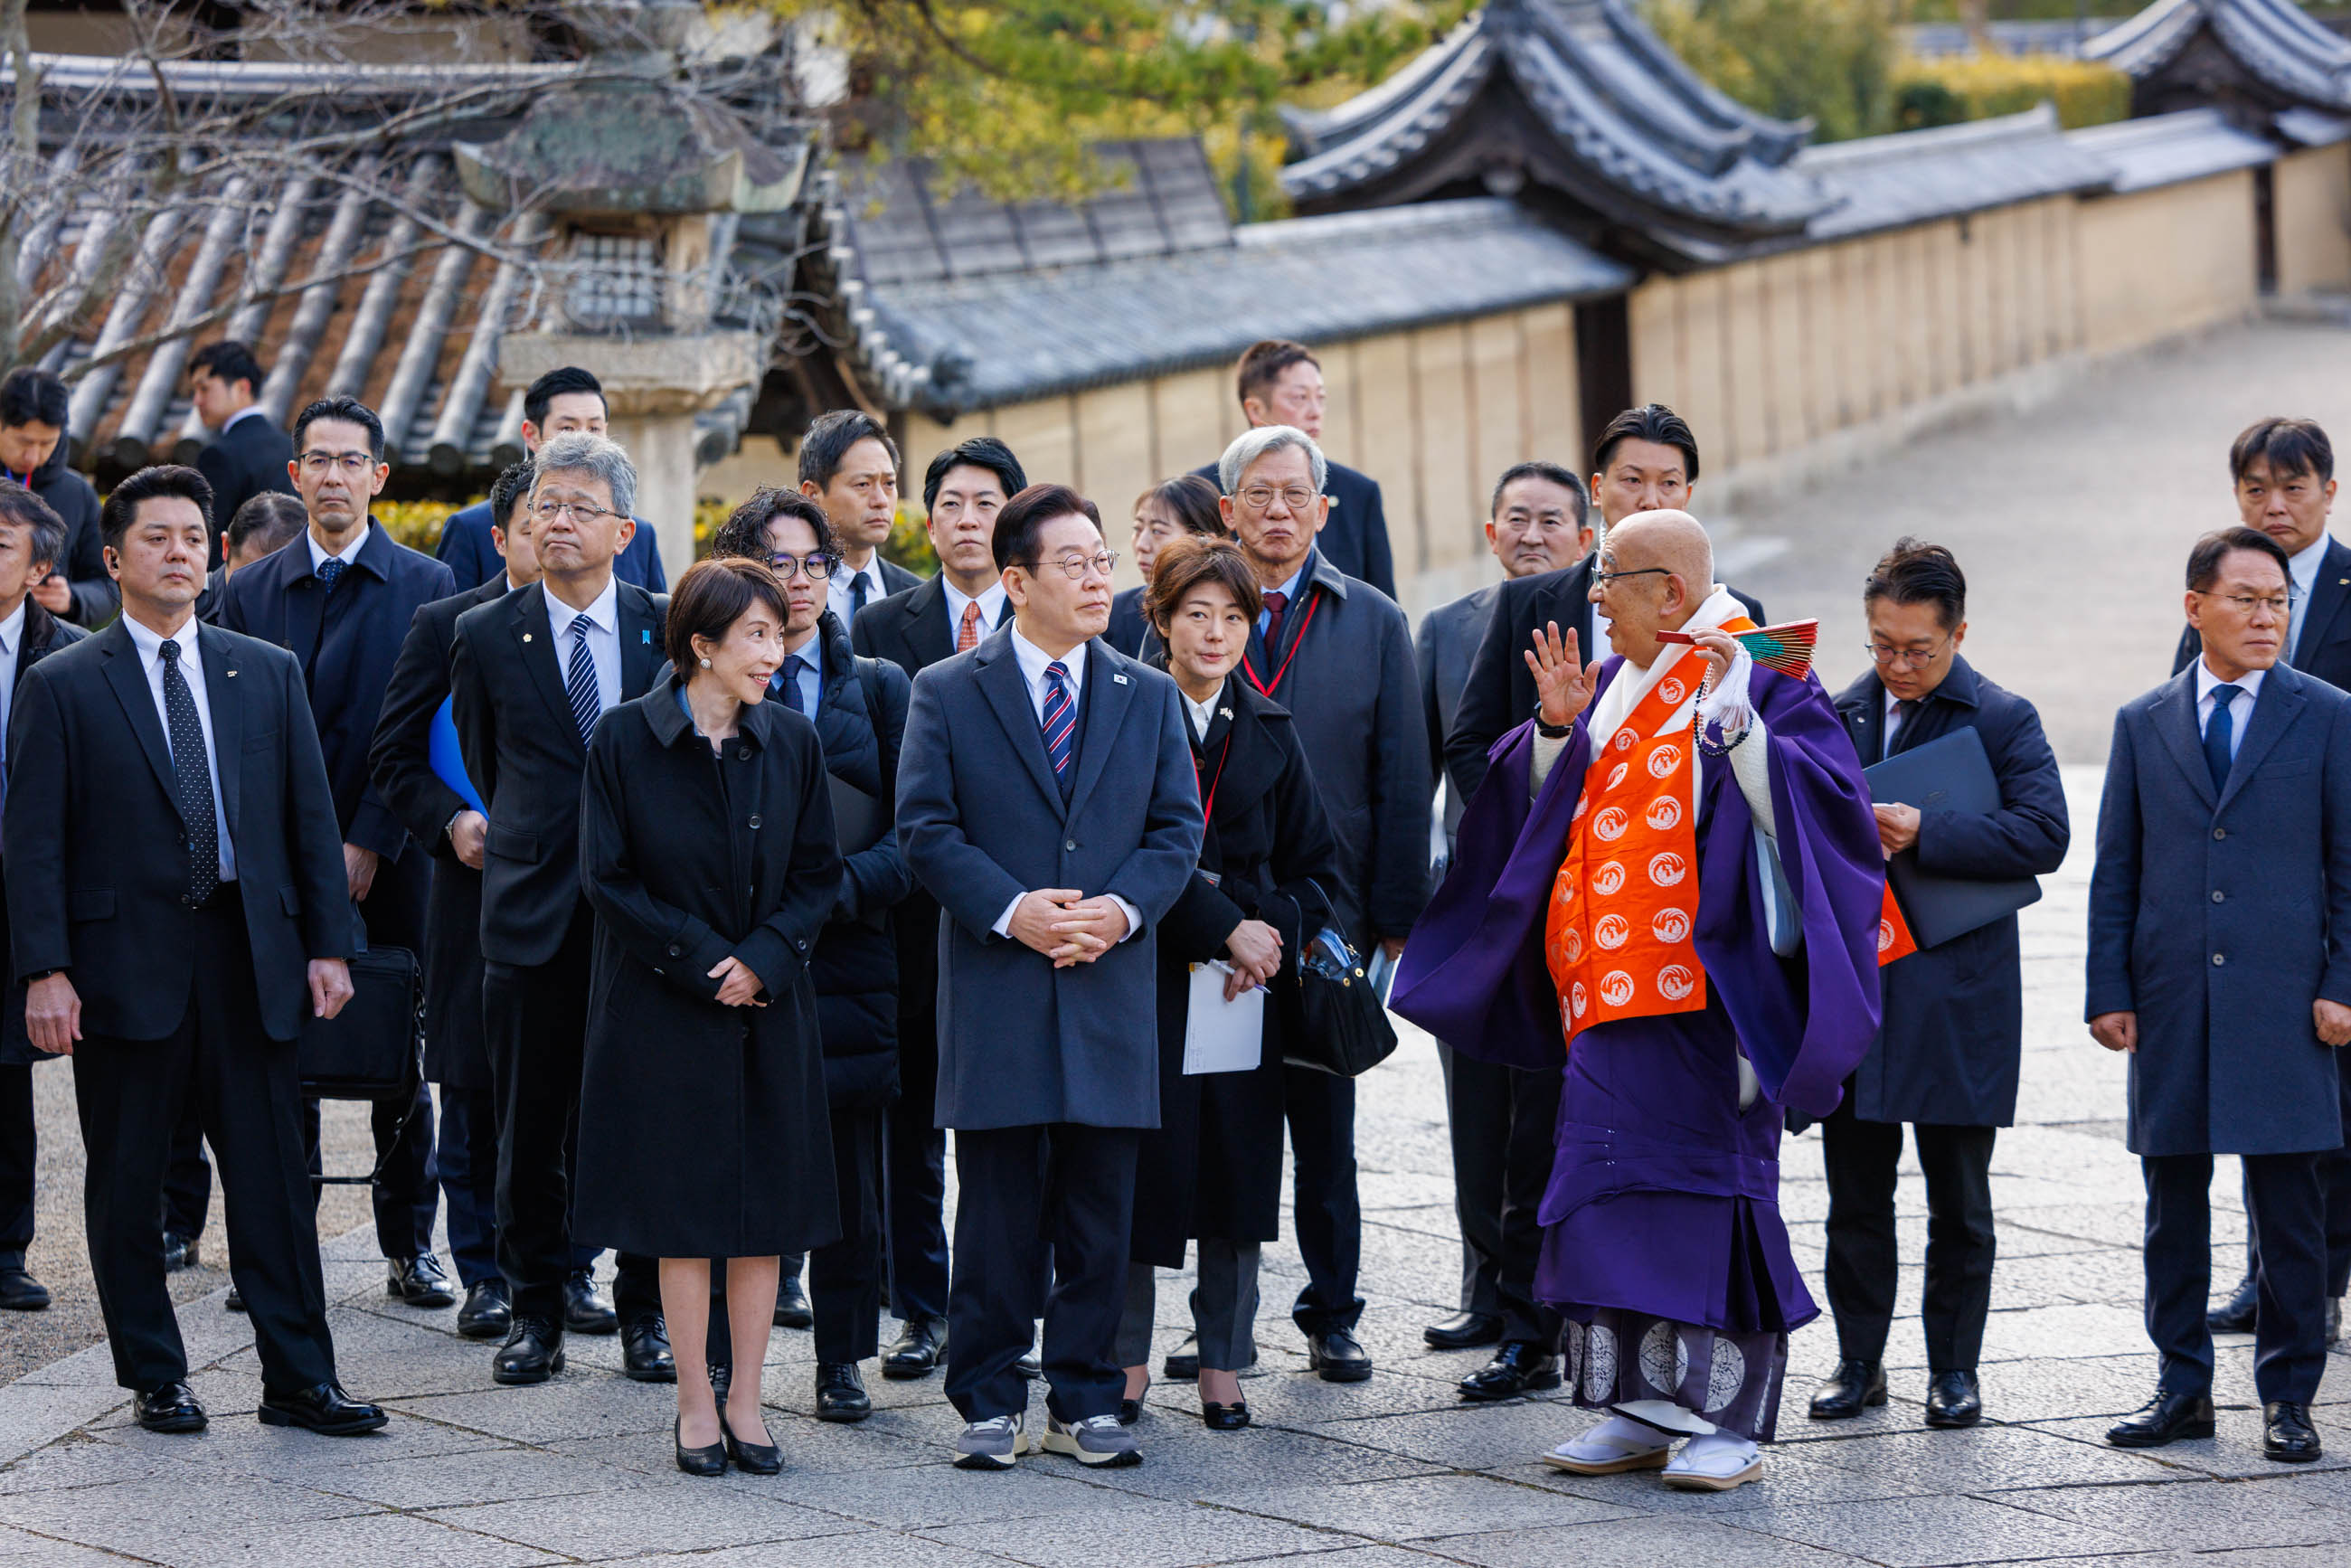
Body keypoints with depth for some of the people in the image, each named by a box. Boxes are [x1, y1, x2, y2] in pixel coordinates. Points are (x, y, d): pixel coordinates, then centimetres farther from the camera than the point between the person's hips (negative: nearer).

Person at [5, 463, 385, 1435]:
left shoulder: (268, 673, 11)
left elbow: (311, 816, 11)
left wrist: (329, 944, 3)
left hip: (250, 958, 2)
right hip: (126, 963, -2)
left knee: (275, 1181, 2)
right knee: (126, 1190, 5)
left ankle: (298, 1381, 7)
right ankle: (154, 1381, 16)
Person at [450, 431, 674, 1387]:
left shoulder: (671, 629, 3)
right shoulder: (486, 637, 4)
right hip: (536, 914, 0)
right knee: (530, 1129, 4)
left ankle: (648, 1311, 14)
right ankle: (536, 1313, 14)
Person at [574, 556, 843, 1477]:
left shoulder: (791, 742, 3)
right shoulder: (625, 739, -6)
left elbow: (819, 873, 4)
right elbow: (607, 878, -7)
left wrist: (762, 958, -11)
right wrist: (702, 961, -13)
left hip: (769, 1004, 3)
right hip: (665, 1009, -3)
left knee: (767, 1200, 4)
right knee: (682, 1202, 1)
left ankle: (745, 1399, 12)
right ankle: (696, 1404, 9)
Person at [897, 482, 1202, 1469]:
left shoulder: (1148, 698, 11)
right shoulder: (946, 694, 3)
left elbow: (1178, 827, 8)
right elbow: (925, 829, -3)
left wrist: (1125, 908, -9)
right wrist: (1009, 909, -15)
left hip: (1110, 984, 3)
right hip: (995, 994, -3)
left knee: (1099, 1219, 5)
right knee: (997, 1217, 1)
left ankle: (1086, 1402, 13)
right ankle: (992, 1403, 10)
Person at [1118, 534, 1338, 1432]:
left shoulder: (1269, 733, 12)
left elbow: (1315, 864, 14)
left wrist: (1277, 937, -4)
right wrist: (1226, 930, -14)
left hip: (1252, 987, 4)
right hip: (1148, 979, -3)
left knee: (1239, 1176, 4)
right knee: (1141, 1171, -2)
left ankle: (1223, 1372, 11)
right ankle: (1127, 1369, 8)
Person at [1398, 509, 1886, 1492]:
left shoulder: (1765, 687, -6)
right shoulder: (1611, 686, 15)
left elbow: (1818, 808, -16)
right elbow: (1547, 812, 20)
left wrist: (1737, 721, -25)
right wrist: (1558, 729, 2)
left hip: (1708, 994, -7)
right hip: (1611, 989, 7)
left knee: (1707, 1181, -4)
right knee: (1611, 1187, 6)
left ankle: (1725, 1418, 2)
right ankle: (1641, 1406, 13)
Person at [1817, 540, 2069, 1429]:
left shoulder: (2004, 721, -2)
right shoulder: (1836, 715, 10)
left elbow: (2043, 836, -14)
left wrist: (1924, 833, -22)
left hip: (1956, 997, -3)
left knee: (1958, 1201, 5)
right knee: (1856, 1191, 8)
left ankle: (1954, 1368, 14)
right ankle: (1858, 1361, 17)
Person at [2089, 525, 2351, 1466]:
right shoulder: (2143, 725, 9)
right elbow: (2116, 870, 10)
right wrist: (2110, 990, 2)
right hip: (2171, 1000, 2)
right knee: (2173, 1201, 7)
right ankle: (2183, 1387, 16)